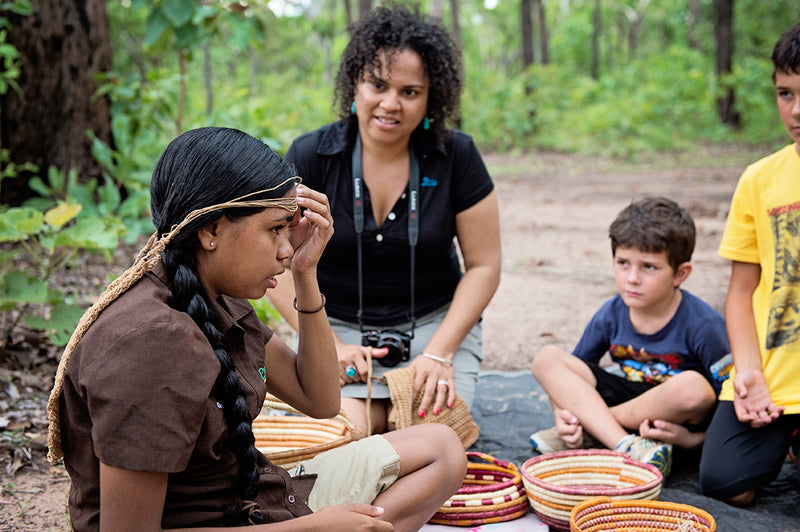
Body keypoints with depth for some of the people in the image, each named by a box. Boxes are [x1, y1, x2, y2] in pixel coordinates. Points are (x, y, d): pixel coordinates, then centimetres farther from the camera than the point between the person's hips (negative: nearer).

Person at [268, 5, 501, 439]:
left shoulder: (456, 157, -6)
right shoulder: (310, 156, -7)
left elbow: (483, 265, -2)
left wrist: (439, 353, -12)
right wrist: (328, 347, -13)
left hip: (436, 322, 1)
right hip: (340, 327, 0)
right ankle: (368, 402, 11)